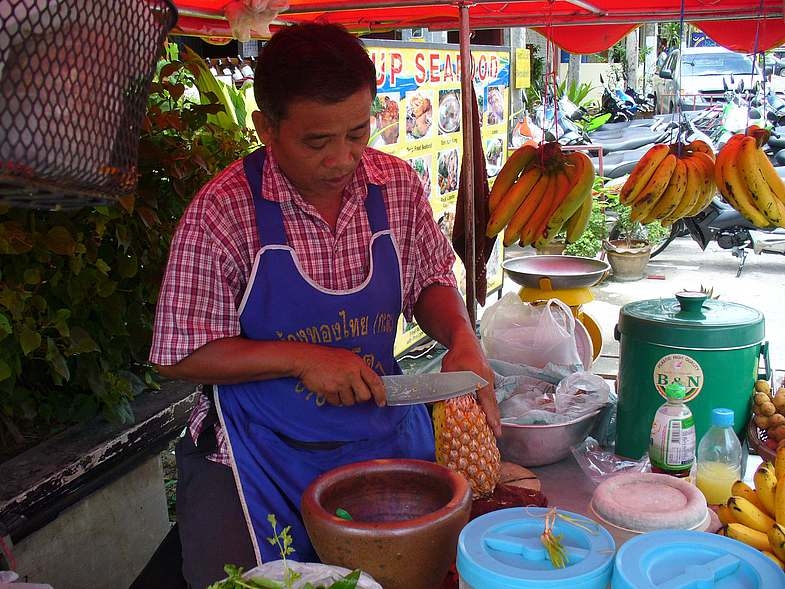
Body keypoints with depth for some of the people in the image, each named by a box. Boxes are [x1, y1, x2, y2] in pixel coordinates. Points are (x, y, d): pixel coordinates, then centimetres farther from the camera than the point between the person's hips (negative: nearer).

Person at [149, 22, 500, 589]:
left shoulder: (398, 185, -6)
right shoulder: (223, 210, -18)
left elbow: (432, 280, 9)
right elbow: (181, 355, -13)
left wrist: (462, 338, -12)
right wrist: (302, 358, -22)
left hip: (387, 433, 4)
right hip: (260, 455, -3)